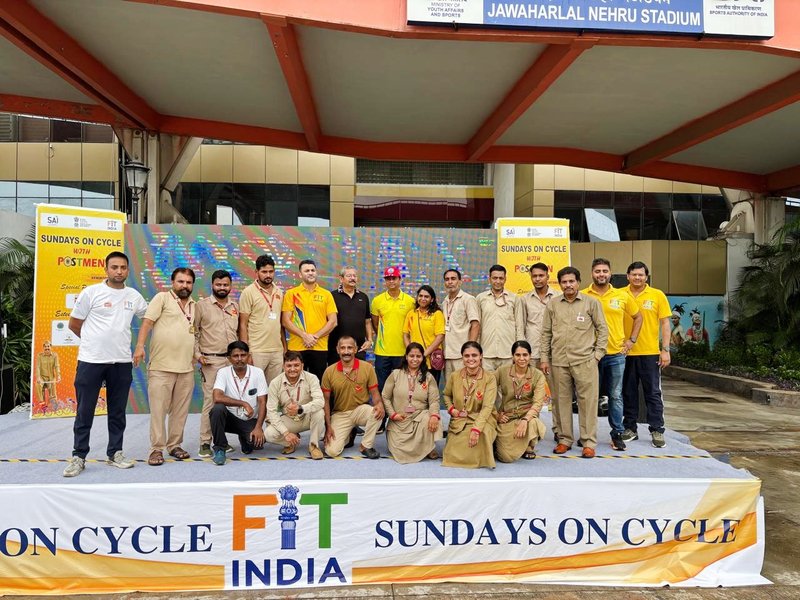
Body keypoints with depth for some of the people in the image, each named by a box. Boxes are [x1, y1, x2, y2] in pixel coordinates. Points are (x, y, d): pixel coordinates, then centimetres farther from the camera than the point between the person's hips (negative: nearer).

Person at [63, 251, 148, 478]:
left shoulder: (134, 296, 6)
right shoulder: (91, 292, -5)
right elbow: (74, 324, 2)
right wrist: (96, 341, 10)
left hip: (122, 362, 3)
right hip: (90, 361, -3)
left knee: (117, 412, 11)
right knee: (85, 412, 4)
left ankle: (115, 453, 22)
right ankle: (78, 456, 15)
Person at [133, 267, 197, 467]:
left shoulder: (194, 306, 16)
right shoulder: (162, 298, 0)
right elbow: (147, 322, -8)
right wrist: (140, 345, -20)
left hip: (187, 368, 5)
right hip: (161, 366, -5)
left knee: (180, 410, 9)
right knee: (158, 409, -2)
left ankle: (174, 445, 19)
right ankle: (157, 449, 5)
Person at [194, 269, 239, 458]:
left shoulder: (235, 307, 13)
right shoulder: (202, 305, 0)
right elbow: (194, 332, 1)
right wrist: (197, 354, -7)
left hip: (233, 360, 4)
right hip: (211, 361, -4)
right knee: (210, 401, -6)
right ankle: (205, 443, 1)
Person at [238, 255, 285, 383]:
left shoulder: (279, 292, 11)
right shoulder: (248, 292, -5)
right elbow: (243, 325, -7)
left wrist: (285, 347, 12)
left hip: (277, 350, 5)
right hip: (257, 352, -5)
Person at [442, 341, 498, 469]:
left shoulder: (489, 378, -10)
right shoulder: (454, 376, 0)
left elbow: (487, 407, -17)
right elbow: (446, 395, 20)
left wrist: (476, 428, -28)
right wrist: (451, 408, -1)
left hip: (482, 420, -2)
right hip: (459, 421, 2)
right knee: (455, 454, -20)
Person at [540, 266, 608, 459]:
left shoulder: (591, 302, 2)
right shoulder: (553, 305, 9)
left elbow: (602, 329, 5)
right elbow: (546, 333, 11)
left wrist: (597, 354, -1)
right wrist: (545, 358, 7)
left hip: (584, 361, -2)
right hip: (559, 361, 3)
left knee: (587, 401, -1)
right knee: (562, 400, 8)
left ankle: (589, 442, 8)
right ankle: (565, 439, 19)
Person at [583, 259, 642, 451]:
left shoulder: (622, 296, 3)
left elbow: (638, 317, 16)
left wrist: (631, 340, 7)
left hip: (616, 354, 1)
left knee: (616, 396, 8)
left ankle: (617, 433, 19)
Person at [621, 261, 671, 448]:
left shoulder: (657, 295, 0)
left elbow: (665, 323, 1)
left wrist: (665, 350, -5)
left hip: (650, 353, -1)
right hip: (626, 352, 2)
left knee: (653, 393, 4)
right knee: (628, 392, 10)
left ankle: (657, 431, 13)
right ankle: (630, 429, 21)